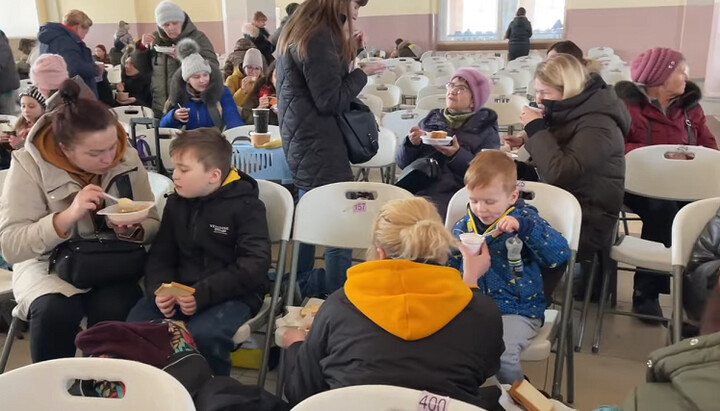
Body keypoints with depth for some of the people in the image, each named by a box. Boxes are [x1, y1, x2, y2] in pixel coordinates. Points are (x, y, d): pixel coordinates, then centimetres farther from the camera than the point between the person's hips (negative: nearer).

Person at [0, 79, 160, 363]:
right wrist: (67, 216, -33)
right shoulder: (30, 165, -15)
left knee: (114, 309, -29)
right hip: (49, 264, -1)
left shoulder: (128, 158, -8)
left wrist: (132, 231, -24)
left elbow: (153, 226, 0)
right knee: (55, 312, -32)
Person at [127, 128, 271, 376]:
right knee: (136, 323, -19)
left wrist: (202, 295, -24)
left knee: (202, 335, -33)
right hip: (180, 289, 6)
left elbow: (254, 266, -16)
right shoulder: (176, 202, 11)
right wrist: (159, 289, -10)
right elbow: (161, 255, 12)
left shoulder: (246, 205, -9)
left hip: (233, 293, -5)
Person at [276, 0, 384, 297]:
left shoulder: (300, 30, 15)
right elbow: (330, 100, -17)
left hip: (304, 142, 11)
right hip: (317, 145, -11)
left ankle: (302, 293, 28)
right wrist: (362, 74, -5)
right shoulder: (318, 36, -17)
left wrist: (347, 52, 10)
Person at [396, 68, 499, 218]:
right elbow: (402, 163, 18)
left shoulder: (486, 130, 11)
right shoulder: (431, 119, 20)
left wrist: (457, 155, -17)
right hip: (413, 187, 3)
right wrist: (411, 144, -3)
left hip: (449, 193, -3)